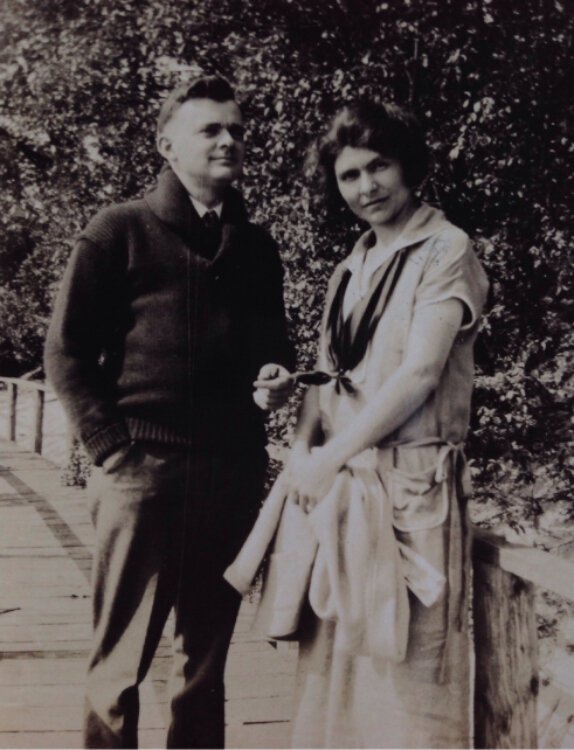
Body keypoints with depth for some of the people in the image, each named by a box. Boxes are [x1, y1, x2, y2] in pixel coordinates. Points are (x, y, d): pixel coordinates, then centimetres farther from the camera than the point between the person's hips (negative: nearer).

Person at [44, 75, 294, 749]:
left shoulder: (256, 248, 15)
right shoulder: (121, 231, 1)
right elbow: (65, 350, -2)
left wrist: (276, 373, 1)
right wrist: (115, 450, -9)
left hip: (231, 474, 5)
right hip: (143, 473, -4)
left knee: (205, 662, 14)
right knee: (120, 662, 2)